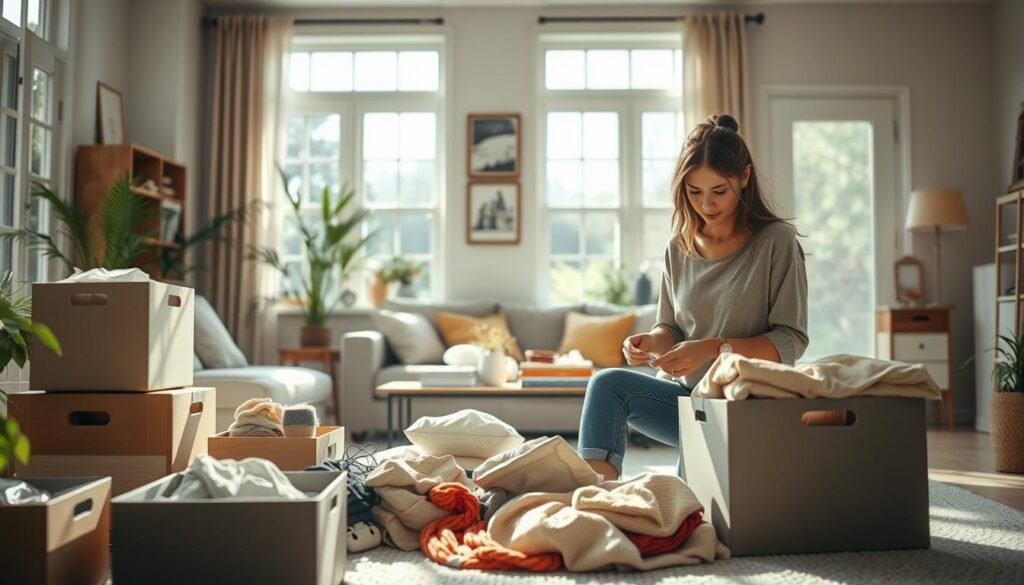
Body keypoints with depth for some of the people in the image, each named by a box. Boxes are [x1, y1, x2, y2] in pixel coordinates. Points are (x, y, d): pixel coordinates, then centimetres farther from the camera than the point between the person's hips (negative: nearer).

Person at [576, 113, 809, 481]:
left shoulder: (776, 242, -7)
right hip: (687, 396, 4)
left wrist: (714, 349, -23)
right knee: (607, 384, -22)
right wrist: (651, 341, -12)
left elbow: (791, 342, -10)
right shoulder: (679, 248, 7)